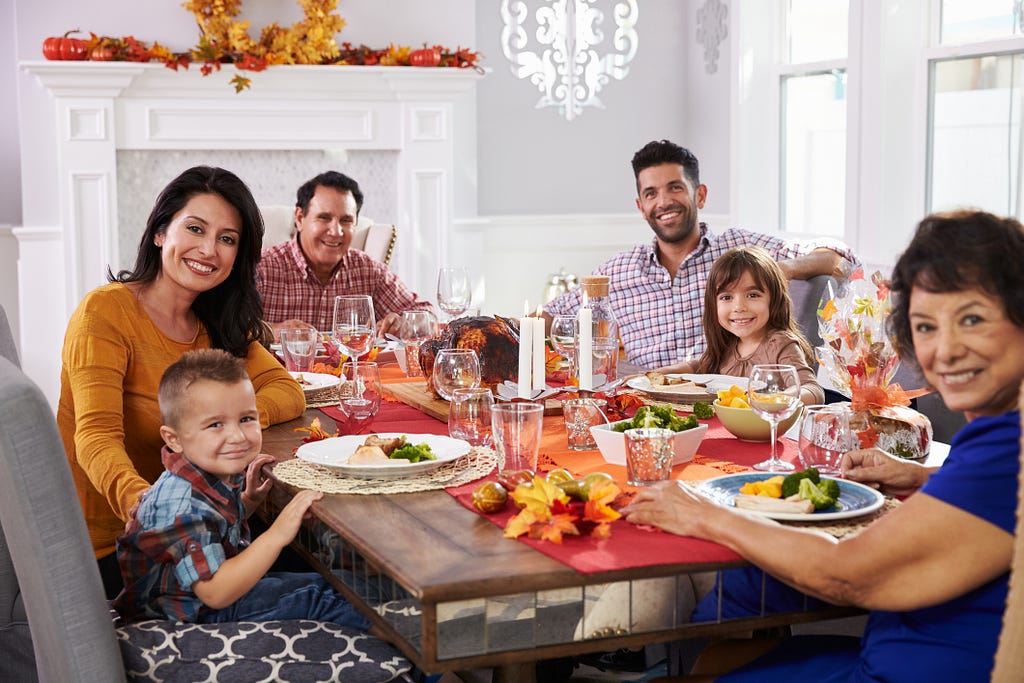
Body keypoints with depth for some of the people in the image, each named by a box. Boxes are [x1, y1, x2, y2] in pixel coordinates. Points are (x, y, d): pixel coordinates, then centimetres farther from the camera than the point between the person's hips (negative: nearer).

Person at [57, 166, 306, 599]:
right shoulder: (106, 312, -14)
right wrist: (137, 499, -47)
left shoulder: (215, 323, 9)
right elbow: (96, 436, -25)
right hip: (105, 544, -7)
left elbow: (287, 391, 1)